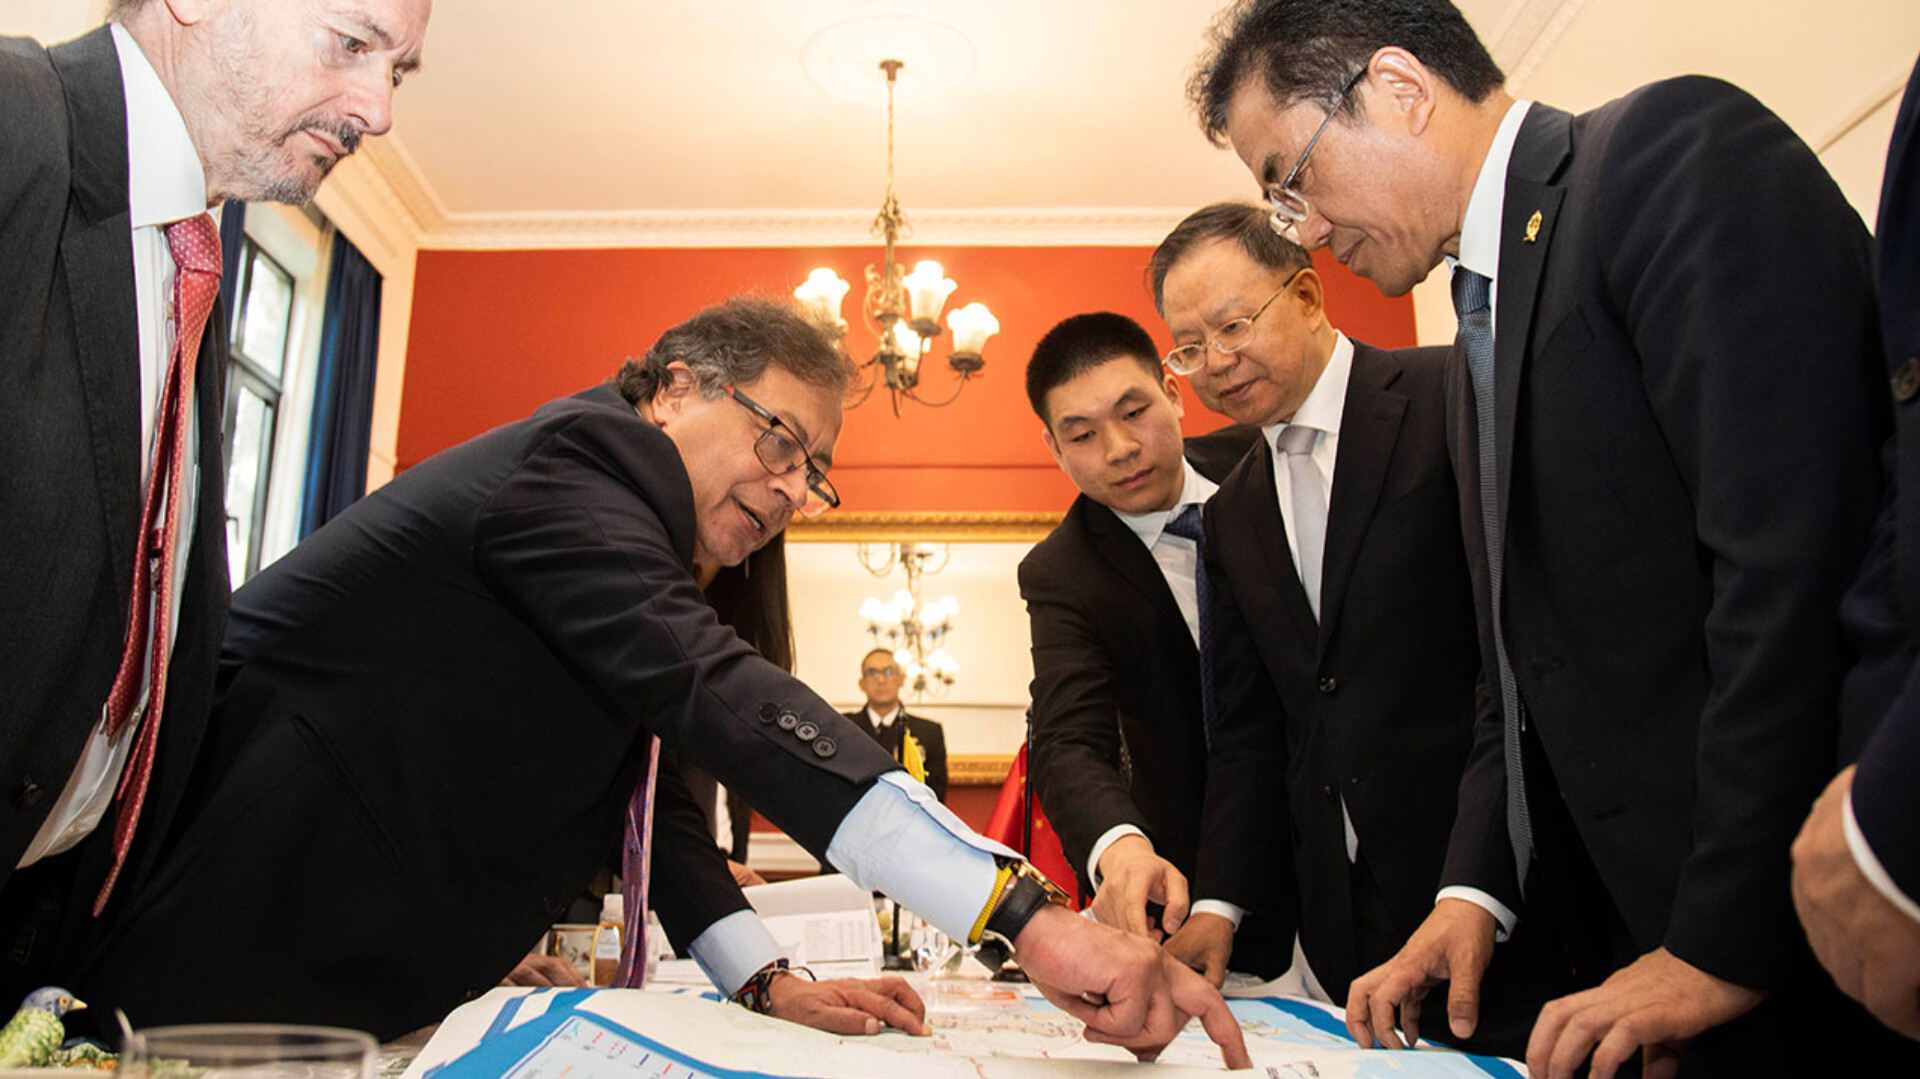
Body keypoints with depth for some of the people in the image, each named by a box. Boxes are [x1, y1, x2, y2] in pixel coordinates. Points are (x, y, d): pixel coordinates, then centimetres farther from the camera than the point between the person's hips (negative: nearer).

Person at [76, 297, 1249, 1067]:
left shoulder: (636, 540, 12)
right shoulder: (578, 453, -20)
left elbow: (652, 774, 13)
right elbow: (712, 691, -36)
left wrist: (768, 981, 3)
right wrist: (1023, 909, -41)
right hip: (233, 975, -9)